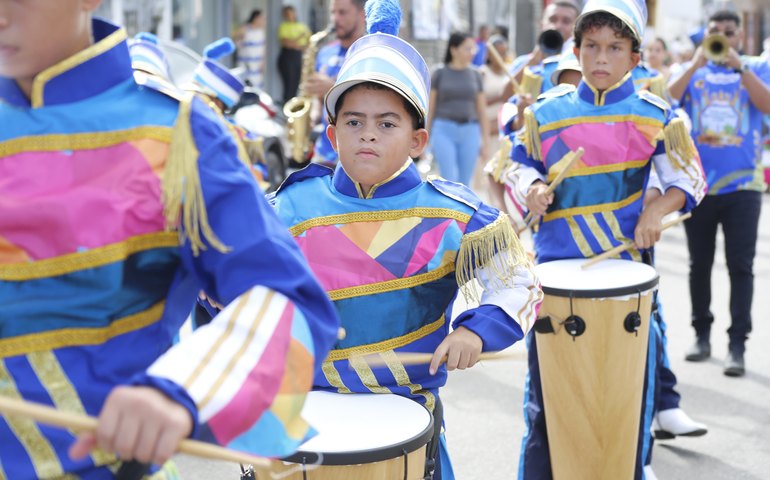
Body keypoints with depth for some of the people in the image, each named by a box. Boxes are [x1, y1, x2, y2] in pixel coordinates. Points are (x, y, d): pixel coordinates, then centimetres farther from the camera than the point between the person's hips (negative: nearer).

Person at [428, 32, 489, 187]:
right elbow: (430, 109, 6)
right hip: (444, 129, -2)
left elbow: (482, 111, 11)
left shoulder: (475, 75, 9)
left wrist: (485, 141, 8)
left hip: (470, 132, 2)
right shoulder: (440, 74, 3)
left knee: (464, 184, 4)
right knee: (450, 181, -11)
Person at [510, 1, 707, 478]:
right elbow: (523, 163, 13)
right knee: (544, 391, 8)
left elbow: (688, 179, 1)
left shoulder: (654, 115, -2)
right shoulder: (547, 111, 2)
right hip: (556, 266, 1)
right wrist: (533, 188, -8)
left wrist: (658, 209, -16)